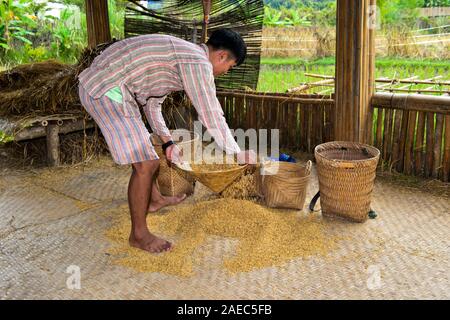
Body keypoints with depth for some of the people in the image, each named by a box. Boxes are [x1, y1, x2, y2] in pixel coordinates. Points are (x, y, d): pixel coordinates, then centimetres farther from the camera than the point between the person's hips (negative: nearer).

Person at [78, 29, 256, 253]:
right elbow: (212, 118, -14)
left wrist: (167, 142, 21)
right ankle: (139, 234, 7)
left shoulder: (182, 54, 18)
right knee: (145, 163, -8)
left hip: (99, 82, 11)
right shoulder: (199, 63, -14)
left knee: (143, 148, 26)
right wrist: (238, 154, -1)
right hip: (106, 90, -11)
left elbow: (152, 102, 23)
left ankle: (154, 200, 47)